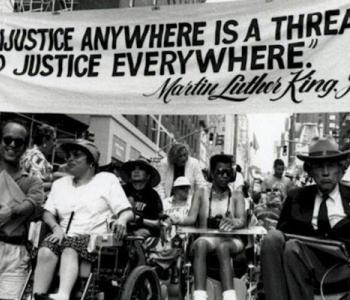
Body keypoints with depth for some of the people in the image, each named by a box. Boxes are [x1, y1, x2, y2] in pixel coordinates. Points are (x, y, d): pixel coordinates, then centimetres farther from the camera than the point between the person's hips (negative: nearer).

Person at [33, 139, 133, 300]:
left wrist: (121, 220, -21)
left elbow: (127, 211, 2)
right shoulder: (59, 183, 23)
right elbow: (48, 212, 14)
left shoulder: (107, 179, 10)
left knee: (69, 250, -35)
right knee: (45, 251, -28)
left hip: (95, 238, -4)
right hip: (65, 237, 4)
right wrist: (56, 227, -8)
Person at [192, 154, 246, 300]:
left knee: (222, 246, -36)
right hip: (208, 238, 0)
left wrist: (233, 222, -33)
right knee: (200, 243, -35)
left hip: (231, 240, 0)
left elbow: (242, 220, -9)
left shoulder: (236, 195, 10)